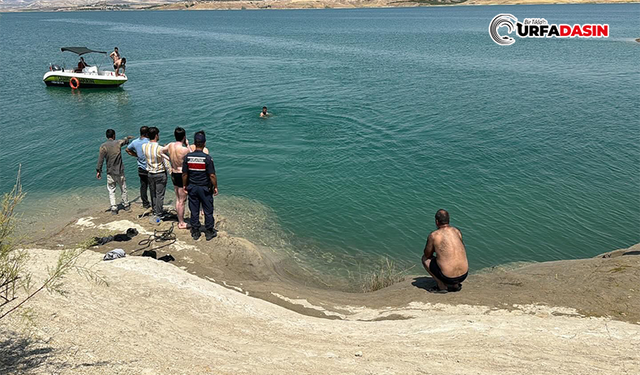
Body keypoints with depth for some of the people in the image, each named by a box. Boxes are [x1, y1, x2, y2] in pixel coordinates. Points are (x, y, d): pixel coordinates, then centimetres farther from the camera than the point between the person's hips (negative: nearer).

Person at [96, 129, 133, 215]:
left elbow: (100, 160, -11)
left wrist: (98, 171, -6)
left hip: (110, 172, -1)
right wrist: (128, 138, 45)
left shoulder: (103, 146, -8)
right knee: (123, 189, 15)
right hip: (120, 171, 1)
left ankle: (114, 208, 2)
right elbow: (125, 140, 23)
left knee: (111, 191, 5)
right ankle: (126, 205, 26)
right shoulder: (118, 143, -1)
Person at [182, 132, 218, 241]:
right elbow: (212, 175, -16)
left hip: (192, 188, 3)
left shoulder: (187, 157, -8)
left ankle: (195, 232, 23)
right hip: (205, 188, -3)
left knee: (194, 211, 14)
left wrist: (185, 185, 13)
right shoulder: (207, 158, -18)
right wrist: (215, 187, -3)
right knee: (208, 211, 11)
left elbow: (184, 174, -1)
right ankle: (209, 232, 22)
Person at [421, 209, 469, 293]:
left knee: (425, 259, 17)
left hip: (448, 278, -5)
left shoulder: (434, 235, -8)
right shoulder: (457, 231, 7)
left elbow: (427, 254, 7)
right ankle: (456, 285, 18)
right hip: (464, 275, 5)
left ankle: (442, 286, 10)